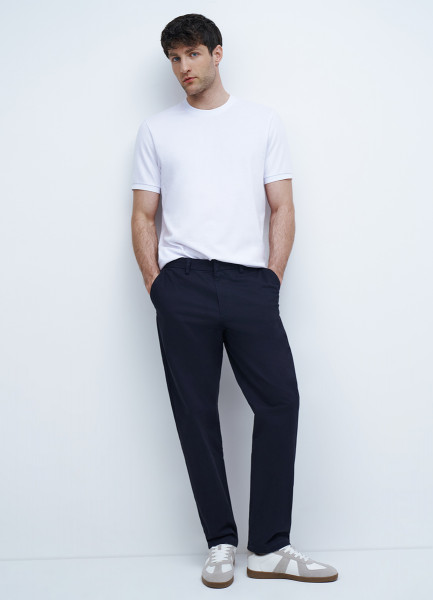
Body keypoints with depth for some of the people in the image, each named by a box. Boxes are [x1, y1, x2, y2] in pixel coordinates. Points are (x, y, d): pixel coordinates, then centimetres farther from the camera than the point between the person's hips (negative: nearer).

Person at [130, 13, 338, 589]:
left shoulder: (264, 121, 14)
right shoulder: (156, 129, 16)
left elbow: (282, 208, 9)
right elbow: (143, 216, 13)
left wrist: (272, 279, -1)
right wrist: (155, 282, 0)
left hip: (250, 282, 0)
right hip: (182, 284, 1)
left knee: (280, 401, -8)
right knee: (196, 414, 1)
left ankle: (268, 547, 4)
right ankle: (221, 543, 14)